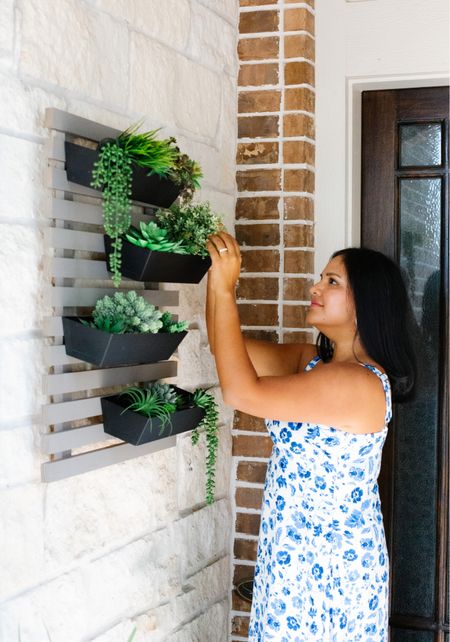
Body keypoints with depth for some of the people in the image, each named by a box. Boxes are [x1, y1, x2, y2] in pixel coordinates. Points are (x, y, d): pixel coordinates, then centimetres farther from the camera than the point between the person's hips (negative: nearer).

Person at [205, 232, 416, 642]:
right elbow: (229, 348, 6)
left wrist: (224, 289, -25)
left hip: (330, 567, -8)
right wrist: (217, 277, -7)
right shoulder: (313, 361, 4)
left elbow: (242, 393, -28)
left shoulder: (359, 383, -24)